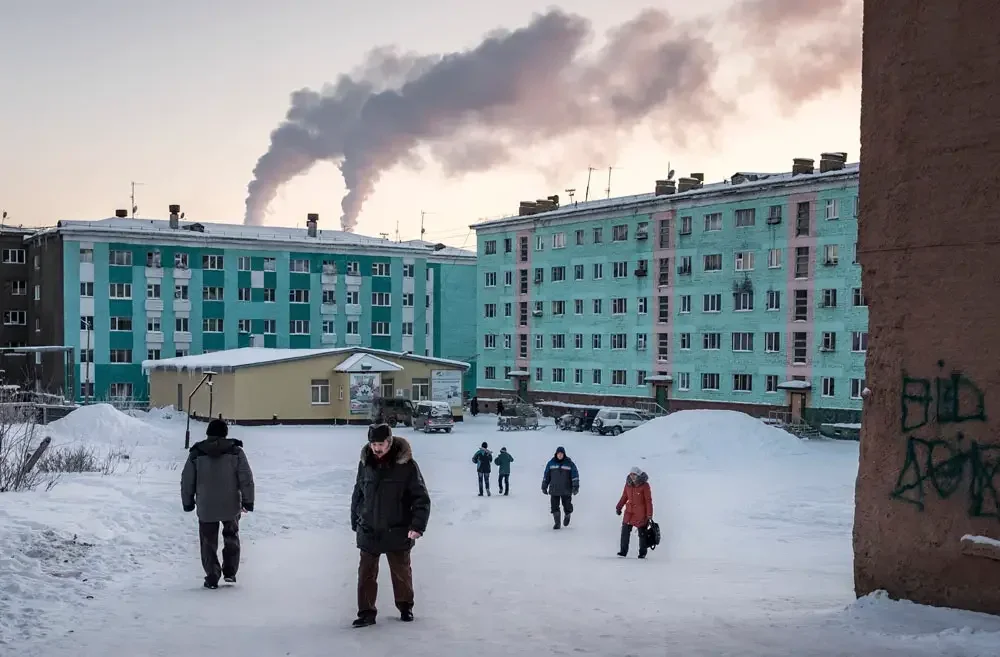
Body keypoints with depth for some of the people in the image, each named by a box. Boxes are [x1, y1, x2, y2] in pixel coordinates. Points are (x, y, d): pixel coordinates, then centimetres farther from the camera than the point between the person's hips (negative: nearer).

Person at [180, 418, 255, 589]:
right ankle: (230, 572, 16)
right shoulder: (236, 451, -3)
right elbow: (246, 478, -6)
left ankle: (212, 578, 9)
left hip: (206, 508, 0)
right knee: (231, 538, 20)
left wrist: (187, 502, 14)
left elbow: (187, 480, 2)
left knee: (209, 543, 10)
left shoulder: (196, 453, -1)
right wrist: (248, 501, 2)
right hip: (231, 506, 0)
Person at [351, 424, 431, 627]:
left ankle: (405, 607, 32)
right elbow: (358, 494, 11)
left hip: (397, 532, -2)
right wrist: (355, 522, 13)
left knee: (401, 572, 13)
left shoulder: (406, 465, -13)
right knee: (366, 574, 4)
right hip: (369, 532, 3)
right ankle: (366, 612, 14)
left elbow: (421, 498, -10)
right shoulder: (365, 463, -1)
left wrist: (417, 525, -17)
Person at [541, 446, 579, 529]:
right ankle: (557, 523, 10)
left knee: (567, 506, 2)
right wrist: (544, 487, 10)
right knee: (554, 507, -3)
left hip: (566, 490, -2)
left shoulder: (569, 463, -2)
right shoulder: (551, 463, 4)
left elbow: (575, 475, -4)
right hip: (554, 490, 2)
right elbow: (546, 476, 10)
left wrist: (575, 486, -13)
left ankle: (567, 515, 35)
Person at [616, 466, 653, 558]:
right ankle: (623, 551, 4)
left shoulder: (644, 485, -10)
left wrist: (649, 515, -10)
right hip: (629, 512, 4)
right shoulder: (628, 484, 3)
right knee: (625, 531, -4)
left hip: (641, 513, -4)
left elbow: (648, 500, -8)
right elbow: (624, 497, 15)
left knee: (642, 533, 4)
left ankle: (642, 553, 17)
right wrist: (618, 507, 5)